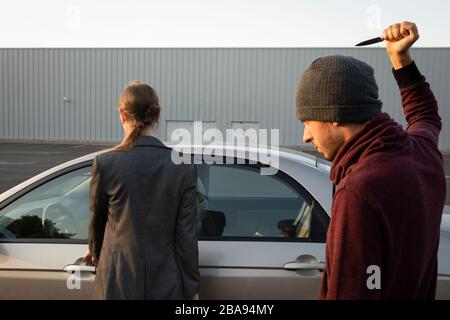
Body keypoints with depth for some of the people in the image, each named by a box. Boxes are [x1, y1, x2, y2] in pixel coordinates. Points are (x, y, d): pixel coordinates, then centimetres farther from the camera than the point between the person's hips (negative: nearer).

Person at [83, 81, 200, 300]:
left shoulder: (105, 163, -10)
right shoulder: (183, 167, -9)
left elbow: (97, 219, 6)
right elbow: (186, 234, -7)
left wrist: (95, 252, 27)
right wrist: (192, 289, 3)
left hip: (119, 281, 0)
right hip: (166, 282, 1)